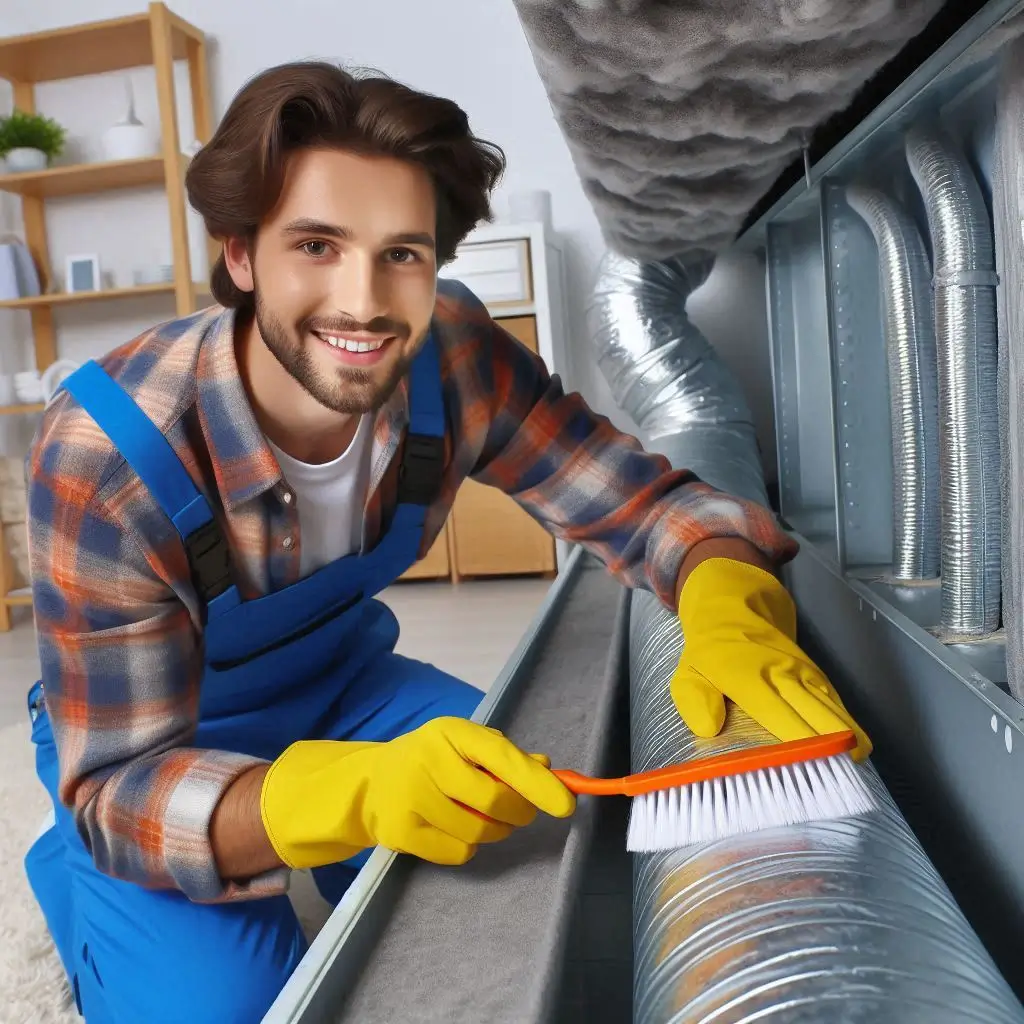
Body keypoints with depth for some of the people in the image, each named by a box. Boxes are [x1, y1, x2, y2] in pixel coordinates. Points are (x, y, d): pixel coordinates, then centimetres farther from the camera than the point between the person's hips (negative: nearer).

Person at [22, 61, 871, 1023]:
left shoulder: (453, 356, -24)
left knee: (539, 841, -12)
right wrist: (357, 791, -52)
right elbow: (121, 787, -32)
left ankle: (360, 897, 20)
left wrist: (727, 606, -41)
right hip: (145, 744, -2)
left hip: (336, 681, 3)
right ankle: (74, 878, 14)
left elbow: (644, 501, -18)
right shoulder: (106, 454, -34)